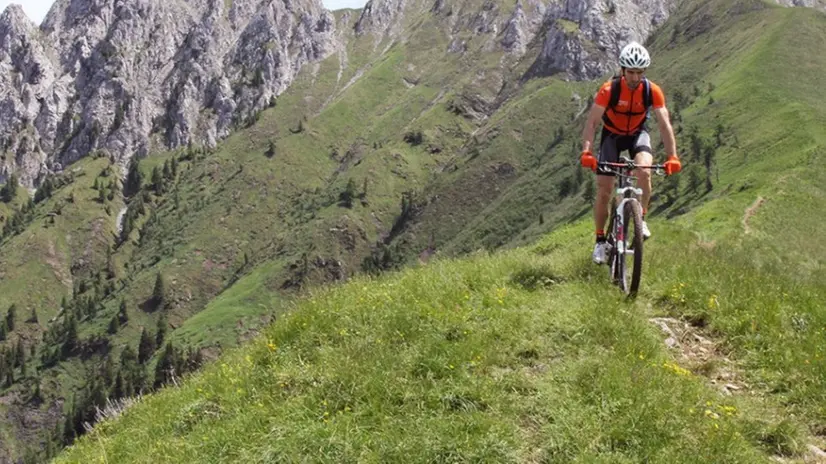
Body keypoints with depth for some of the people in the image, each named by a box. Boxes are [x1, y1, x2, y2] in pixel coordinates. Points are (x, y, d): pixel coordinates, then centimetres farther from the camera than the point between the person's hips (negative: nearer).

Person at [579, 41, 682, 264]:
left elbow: (664, 124, -23)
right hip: (612, 135, -1)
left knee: (644, 172, -31)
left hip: (637, 134, 1)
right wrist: (586, 151, -44)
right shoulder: (609, 90, -27)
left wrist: (673, 156, -36)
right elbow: (592, 122, -29)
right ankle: (600, 240, 10)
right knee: (603, 192, -7)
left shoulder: (652, 91, -22)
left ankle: (641, 218, -7)